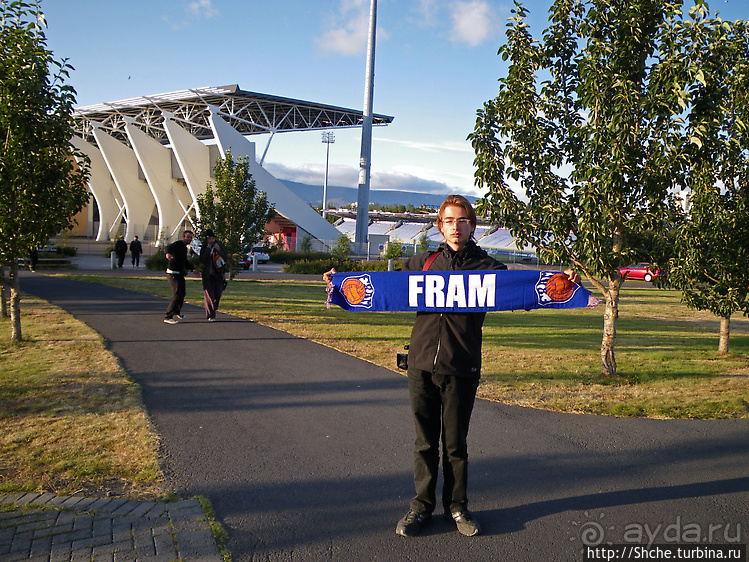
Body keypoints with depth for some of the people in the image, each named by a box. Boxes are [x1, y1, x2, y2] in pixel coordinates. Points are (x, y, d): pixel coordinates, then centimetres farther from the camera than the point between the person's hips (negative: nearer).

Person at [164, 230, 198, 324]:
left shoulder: (185, 248, 16)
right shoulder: (178, 244, -13)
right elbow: (169, 247, -36)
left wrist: (192, 269, 35)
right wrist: (168, 253, -57)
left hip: (180, 274, 9)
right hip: (173, 273, -9)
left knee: (182, 294, 20)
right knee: (177, 295, -15)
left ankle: (177, 312, 43)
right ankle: (168, 317, -11)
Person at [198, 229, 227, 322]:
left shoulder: (219, 246, 6)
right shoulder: (204, 248, 1)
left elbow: (225, 259, -2)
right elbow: (202, 261, -10)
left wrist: (219, 250, -15)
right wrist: (207, 250, -16)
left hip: (218, 274, 2)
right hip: (207, 274, -2)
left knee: (218, 294, 0)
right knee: (209, 294, -7)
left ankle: (213, 308, 27)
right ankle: (210, 315, -7)